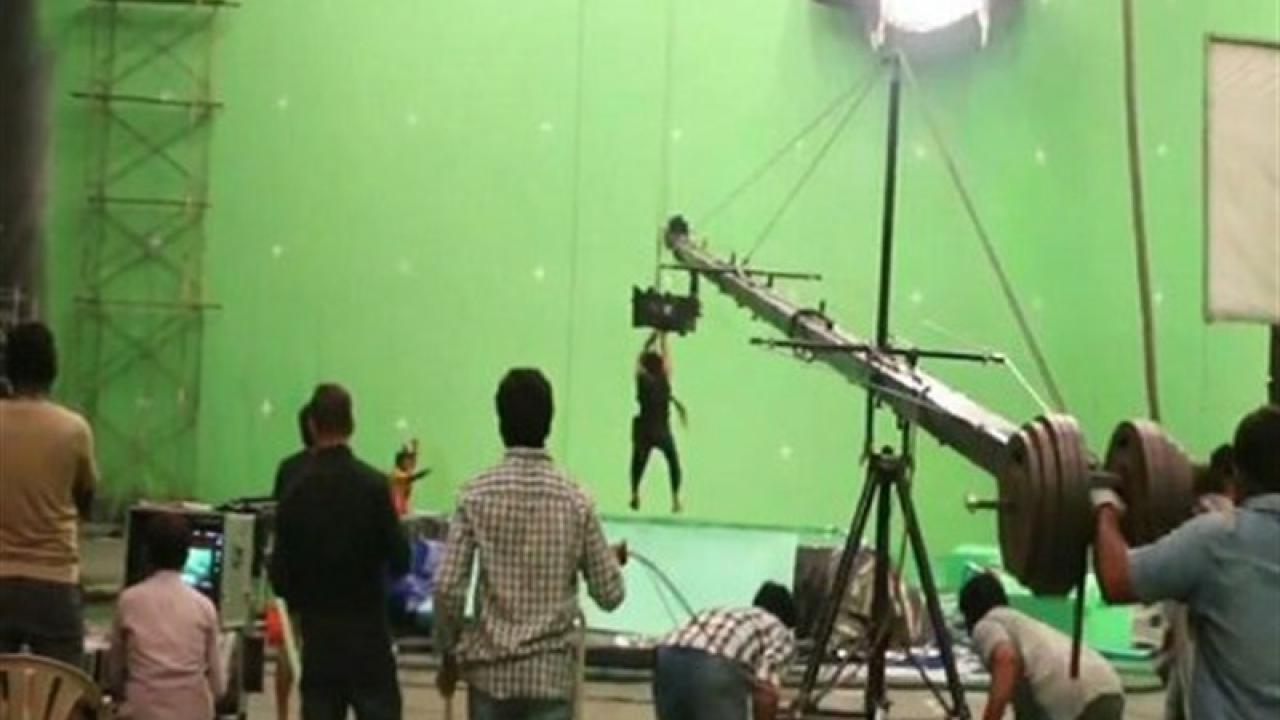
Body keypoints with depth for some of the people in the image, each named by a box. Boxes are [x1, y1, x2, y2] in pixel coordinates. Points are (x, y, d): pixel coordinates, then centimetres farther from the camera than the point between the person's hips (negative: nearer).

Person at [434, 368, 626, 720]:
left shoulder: (477, 494, -5)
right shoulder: (574, 499, -3)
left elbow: (448, 588, -9)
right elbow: (609, 595, 0)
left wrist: (449, 656, 6)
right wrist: (613, 562, 22)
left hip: (490, 668, 0)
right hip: (551, 671, 0)